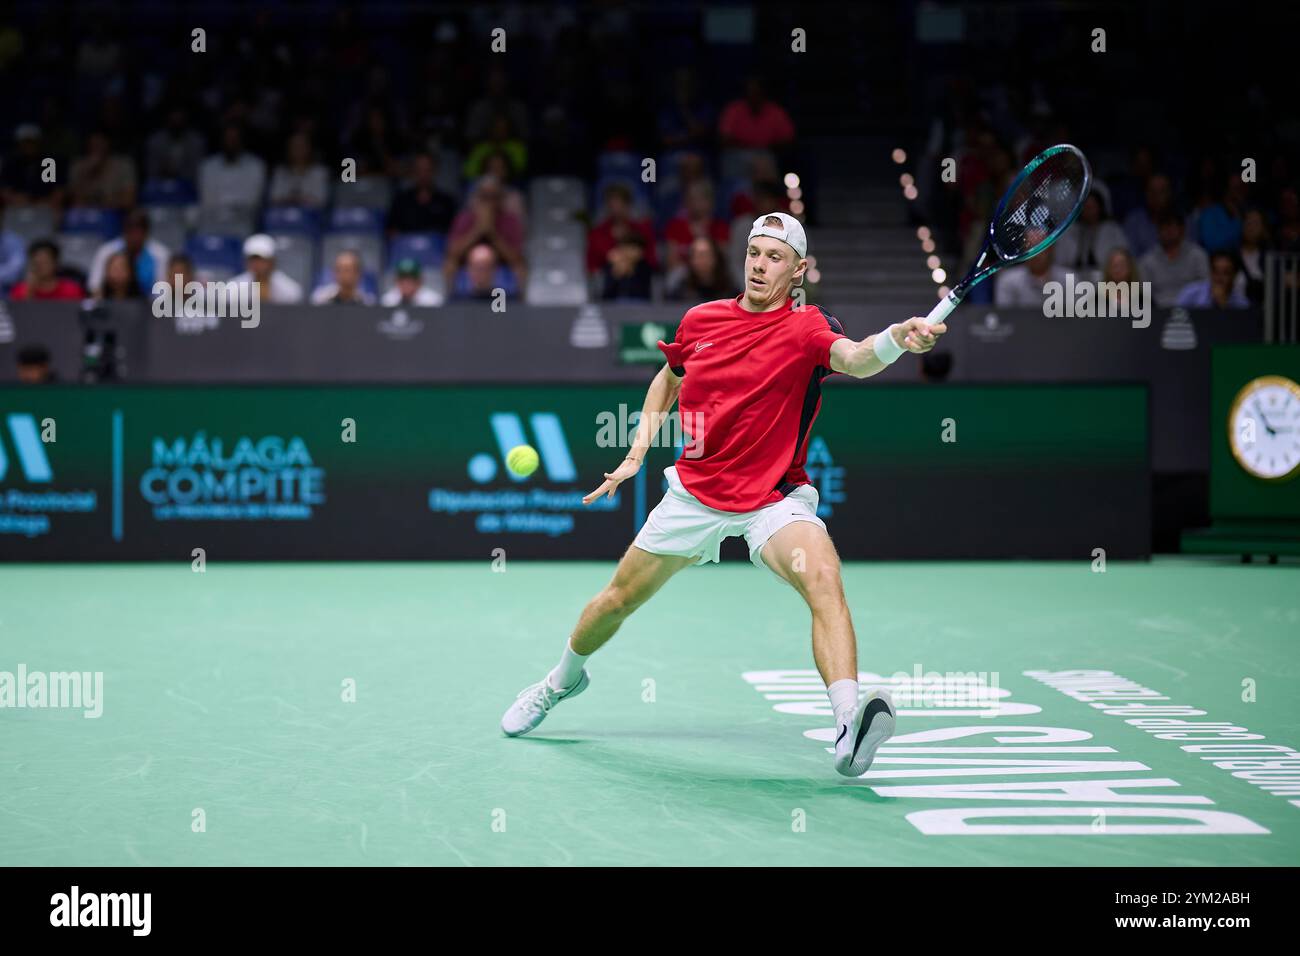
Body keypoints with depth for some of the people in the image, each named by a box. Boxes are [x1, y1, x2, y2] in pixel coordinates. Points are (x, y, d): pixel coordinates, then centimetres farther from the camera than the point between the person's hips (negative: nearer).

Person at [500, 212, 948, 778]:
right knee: (618, 599, 15)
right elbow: (668, 378, 21)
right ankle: (564, 679, 47)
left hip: (773, 501, -4)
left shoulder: (806, 327, -13)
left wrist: (898, 338, -58)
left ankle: (849, 729, -46)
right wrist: (637, 453, 14)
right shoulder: (700, 320, 0)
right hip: (694, 493, 4)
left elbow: (855, 359, -37)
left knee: (823, 578, -33)